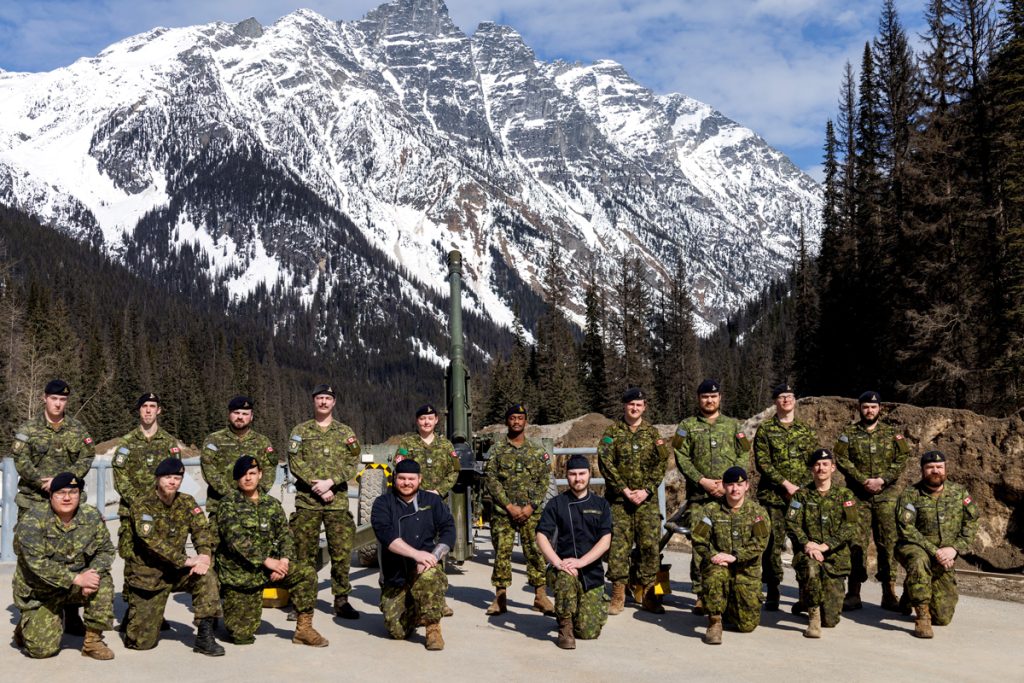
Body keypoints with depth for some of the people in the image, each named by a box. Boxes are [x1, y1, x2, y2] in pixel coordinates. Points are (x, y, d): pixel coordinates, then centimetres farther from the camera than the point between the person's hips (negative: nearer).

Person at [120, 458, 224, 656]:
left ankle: (205, 637, -19)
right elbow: (151, 540, -27)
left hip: (175, 571, 4)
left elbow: (202, 529, -5)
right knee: (143, 642, -5)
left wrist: (204, 555, -27)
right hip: (145, 575, -4)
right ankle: (134, 614, 30)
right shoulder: (142, 505, -14)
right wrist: (185, 560, -33)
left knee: (206, 575, -26)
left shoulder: (186, 502, 2)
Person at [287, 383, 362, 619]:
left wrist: (330, 482, -12)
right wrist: (318, 487, -12)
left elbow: (352, 464, 2)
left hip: (338, 502, 1)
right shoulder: (300, 431, 8)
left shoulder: (345, 432, 11)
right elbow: (295, 463, -2)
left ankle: (342, 600, 9)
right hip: (306, 501, -1)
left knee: (341, 552, 0)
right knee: (304, 552, 2)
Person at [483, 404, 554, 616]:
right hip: (502, 512, 0)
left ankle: (540, 596, 6)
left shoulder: (537, 452, 7)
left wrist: (531, 506, -8)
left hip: (530, 512, 0)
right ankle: (500, 598, 9)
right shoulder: (496, 451, 5)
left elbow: (544, 481, 4)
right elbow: (492, 481, -1)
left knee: (535, 551, -2)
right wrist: (509, 506, -10)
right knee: (502, 552, 1)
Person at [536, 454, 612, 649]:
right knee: (566, 578, -38)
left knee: (588, 632, -6)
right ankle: (565, 627, -13)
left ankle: (598, 608, 29)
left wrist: (580, 562, -18)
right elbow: (541, 536, -7)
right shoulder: (556, 504, 4)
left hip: (592, 572, 1)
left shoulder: (601, 505, 8)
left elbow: (605, 542, -3)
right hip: (563, 567, -1)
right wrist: (557, 562, -24)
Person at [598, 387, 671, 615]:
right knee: (618, 545, -3)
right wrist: (624, 490, -12)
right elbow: (606, 463, -4)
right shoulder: (612, 431, 4)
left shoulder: (652, 432, 10)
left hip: (647, 499, 2)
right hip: (618, 497, -2)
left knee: (651, 545, -1)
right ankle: (618, 594, 6)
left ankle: (648, 594, 9)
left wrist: (647, 490, -9)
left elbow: (660, 464, 4)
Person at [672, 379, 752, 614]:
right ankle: (701, 595, 2)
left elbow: (744, 456, 7)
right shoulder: (687, 426, 10)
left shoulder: (733, 425, 14)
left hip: (730, 495, 1)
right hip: (698, 495, -1)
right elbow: (681, 457, 2)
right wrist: (702, 480, -10)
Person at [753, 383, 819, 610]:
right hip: (773, 497, -2)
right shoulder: (765, 430, 4)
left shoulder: (806, 430, 13)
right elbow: (762, 462, -4)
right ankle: (772, 594, 8)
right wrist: (785, 484, -13)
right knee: (773, 544, -2)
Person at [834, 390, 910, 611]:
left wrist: (882, 480, -12)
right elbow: (842, 460, -3)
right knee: (856, 543, -2)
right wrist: (863, 480, -13)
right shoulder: (848, 433, 6)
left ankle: (889, 594, 9)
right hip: (858, 496, -1)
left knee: (888, 543, 1)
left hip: (887, 495, 1)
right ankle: (853, 594, 4)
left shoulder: (892, 433, 9)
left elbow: (901, 460, 2)